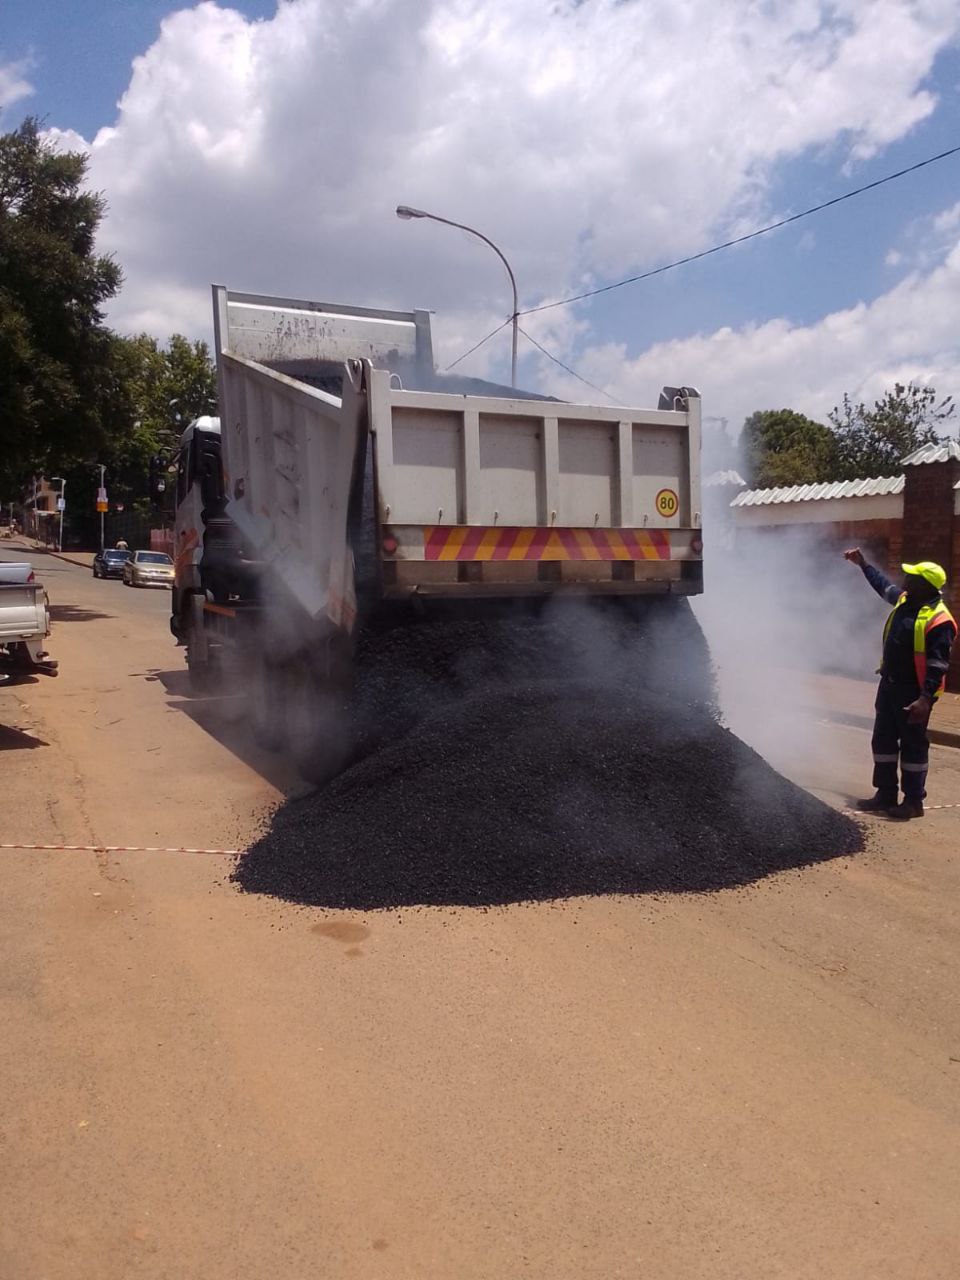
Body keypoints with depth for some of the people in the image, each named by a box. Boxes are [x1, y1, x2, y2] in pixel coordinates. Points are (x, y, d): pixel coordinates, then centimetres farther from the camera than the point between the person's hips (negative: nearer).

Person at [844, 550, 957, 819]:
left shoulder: (938, 620, -21)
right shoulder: (904, 600, 5)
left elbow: (938, 665, -23)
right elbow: (884, 585, 29)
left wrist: (926, 698, -29)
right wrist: (863, 564, 35)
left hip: (913, 693, -9)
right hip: (889, 685, 9)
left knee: (913, 745, 2)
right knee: (883, 740, 13)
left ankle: (913, 801, 13)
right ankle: (886, 795, 24)